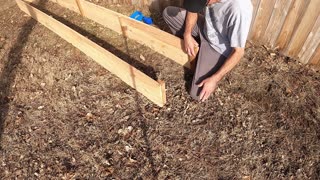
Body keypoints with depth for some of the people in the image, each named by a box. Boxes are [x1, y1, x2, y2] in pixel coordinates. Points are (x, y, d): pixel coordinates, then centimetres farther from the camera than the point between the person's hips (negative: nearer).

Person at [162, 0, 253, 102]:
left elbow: (238, 51, -29)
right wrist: (187, 34, -14)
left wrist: (215, 79, -29)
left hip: (218, 48, -5)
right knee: (168, 12, 2)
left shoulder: (239, 8, -39)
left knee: (198, 94, -10)